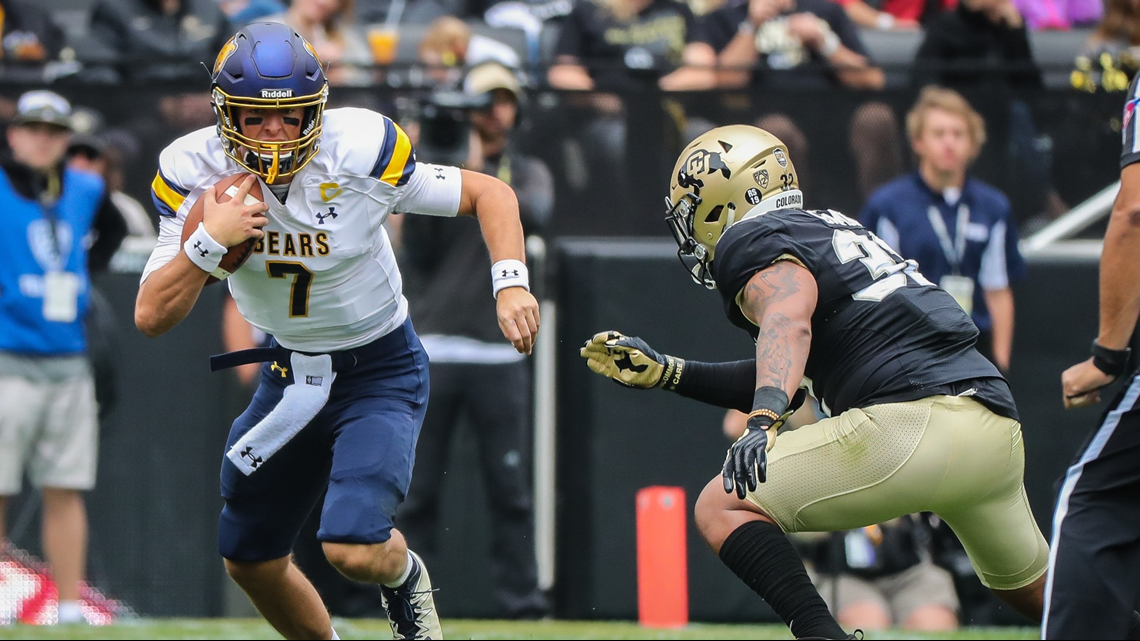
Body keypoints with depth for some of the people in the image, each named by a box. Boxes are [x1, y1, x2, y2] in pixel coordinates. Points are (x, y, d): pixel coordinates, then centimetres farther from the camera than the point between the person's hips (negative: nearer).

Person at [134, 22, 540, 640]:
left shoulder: (358, 153, -24)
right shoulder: (193, 172, -16)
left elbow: (488, 193, -11)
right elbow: (152, 317, -17)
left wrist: (511, 283, -26)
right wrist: (208, 241, -32)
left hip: (381, 372, -4)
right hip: (291, 372, 4)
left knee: (355, 551, -21)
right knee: (250, 562, 12)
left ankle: (405, 579, 16)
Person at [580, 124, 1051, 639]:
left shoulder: (752, 242, 4)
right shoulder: (834, 229, 30)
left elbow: (788, 323, -19)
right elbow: (788, 381, 33)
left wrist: (761, 422, -34)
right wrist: (667, 373, 34)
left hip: (911, 421, -9)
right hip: (998, 433, 9)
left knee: (721, 509, -2)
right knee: (1033, 592, 29)